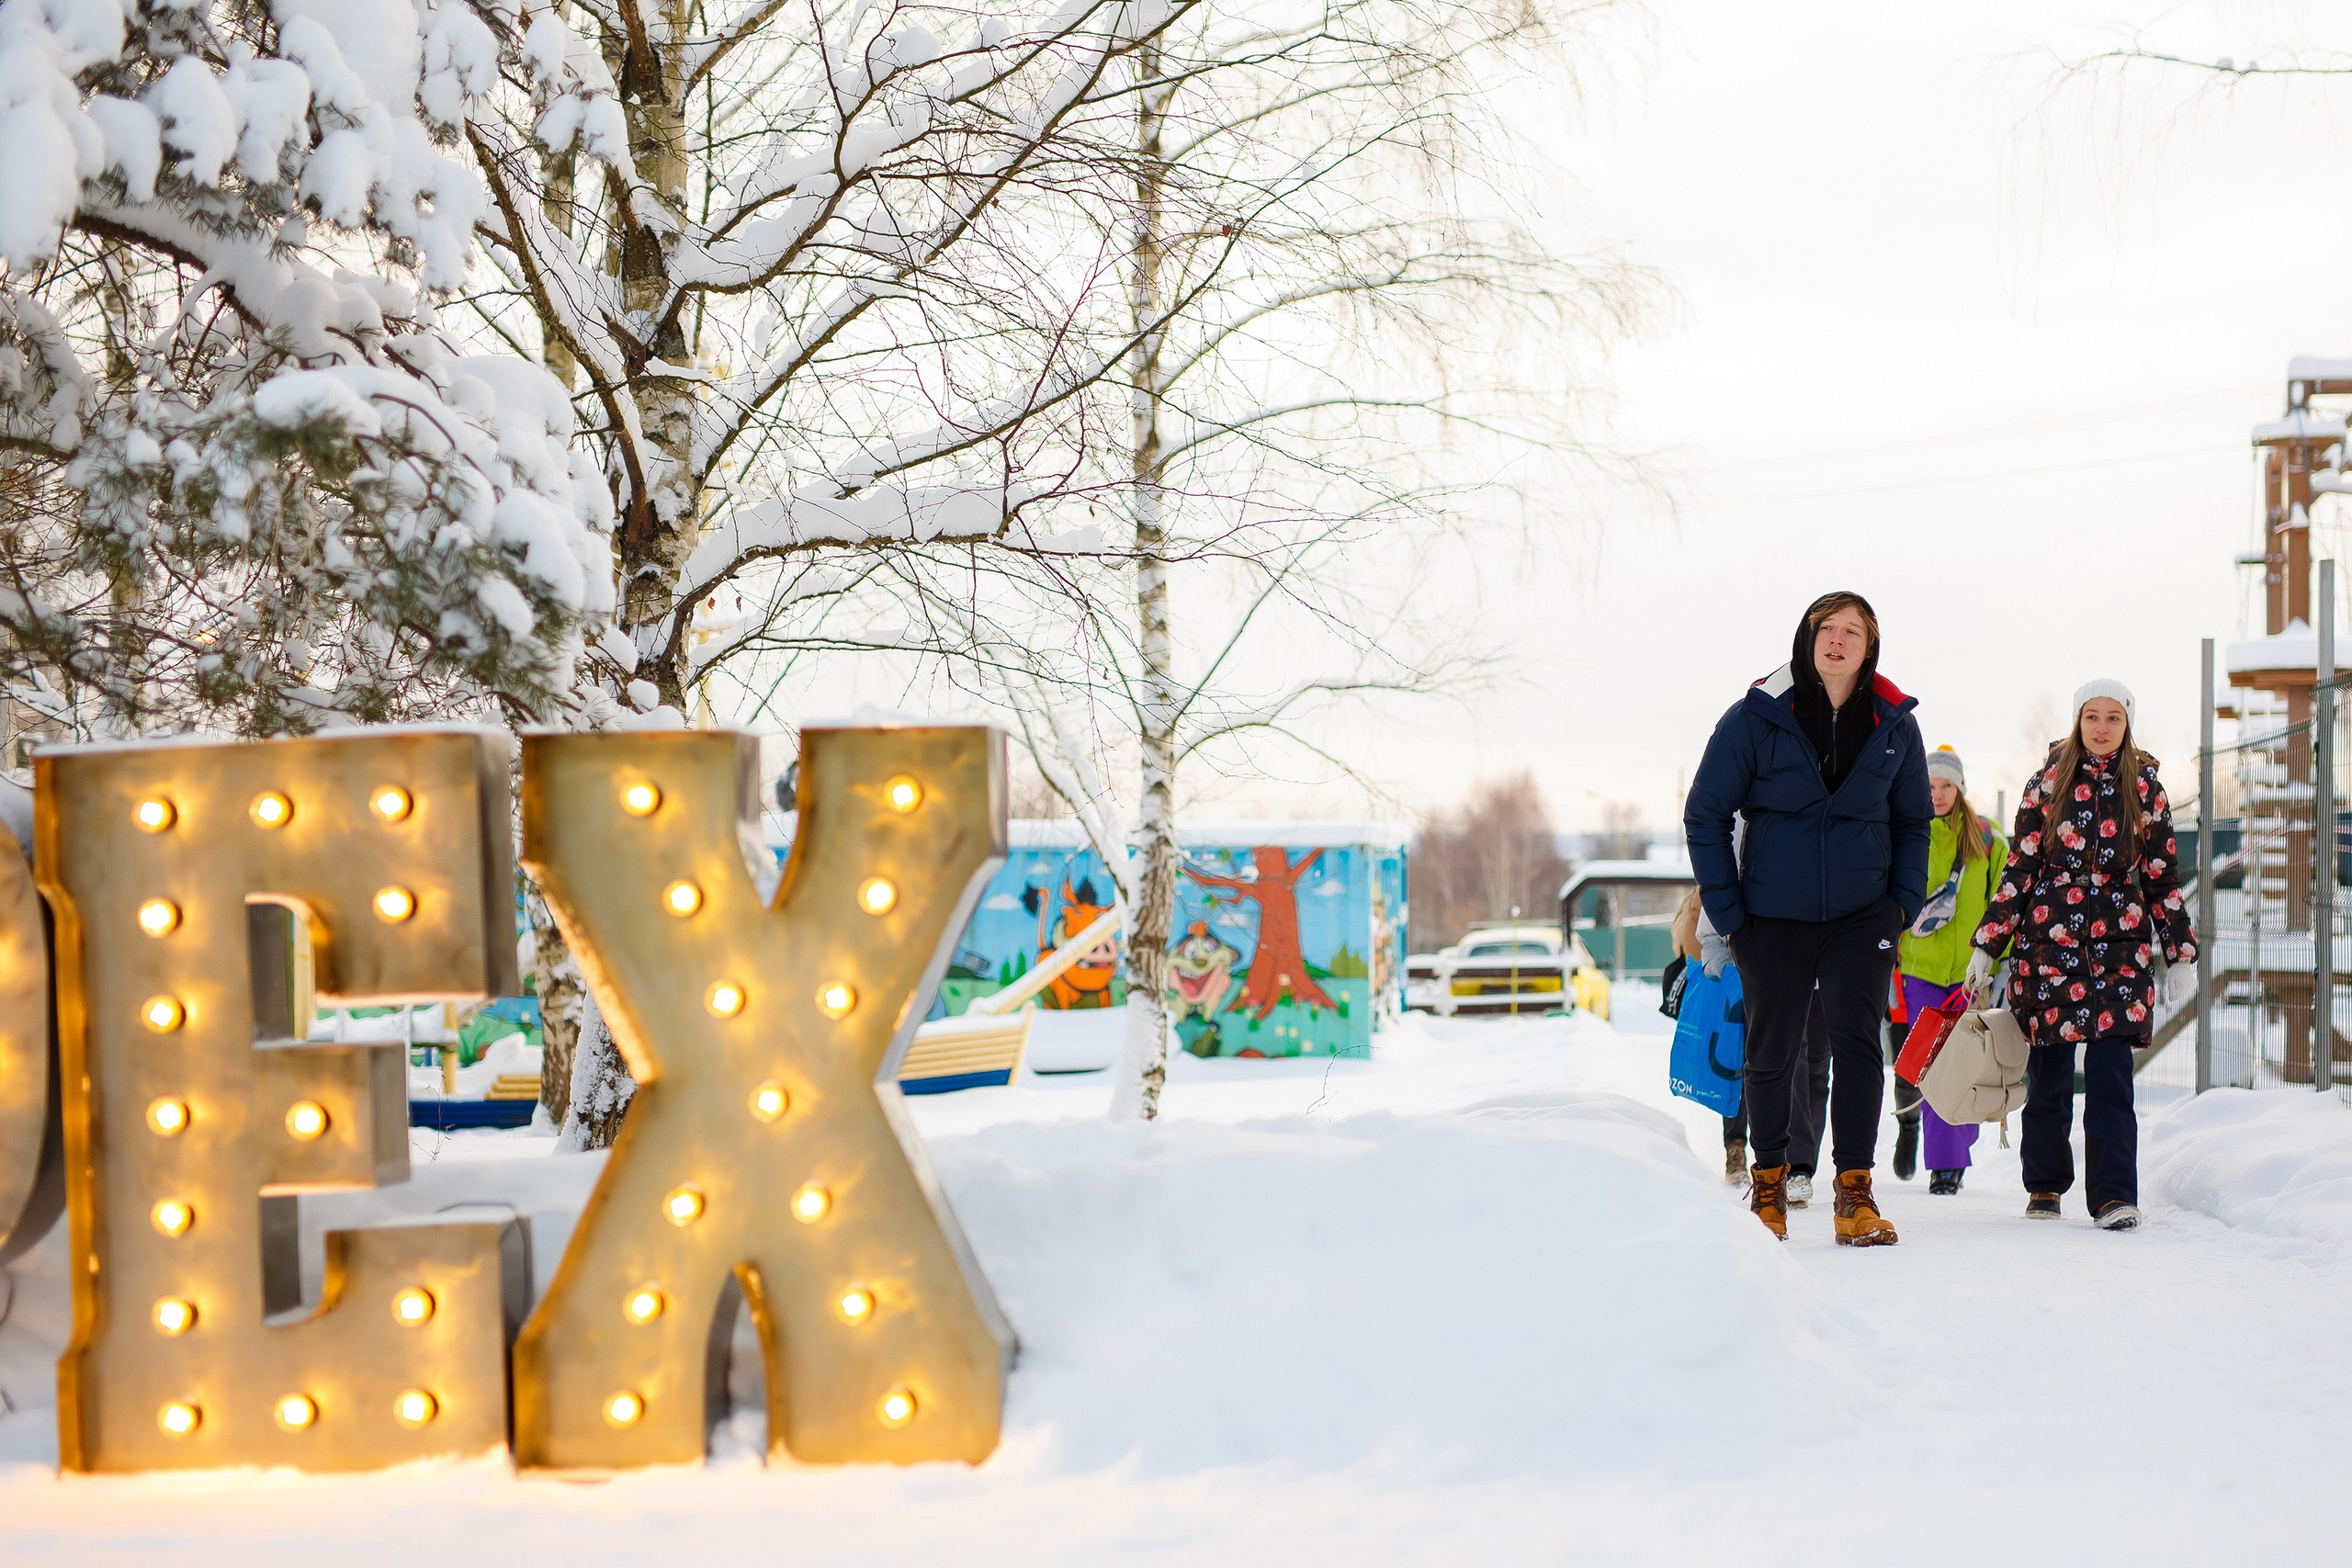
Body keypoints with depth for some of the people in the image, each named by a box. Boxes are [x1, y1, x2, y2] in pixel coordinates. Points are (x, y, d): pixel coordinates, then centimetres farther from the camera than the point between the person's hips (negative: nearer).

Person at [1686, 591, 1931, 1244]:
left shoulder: (1895, 724, 1)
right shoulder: (1756, 717, -8)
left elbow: (1913, 821, 14)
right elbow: (1705, 815, -2)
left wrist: (1904, 904, 4)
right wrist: (1724, 915, -5)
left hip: (1861, 915, 1)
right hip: (1771, 917, -1)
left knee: (1857, 1038, -12)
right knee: (1774, 1050, 6)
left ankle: (1854, 1191, -5)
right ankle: (1768, 1180, 25)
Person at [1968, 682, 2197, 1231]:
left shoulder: (2146, 790, 8)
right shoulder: (2047, 784, 6)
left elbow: (2163, 879, 11)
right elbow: (2018, 870, 6)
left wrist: (2181, 955, 7)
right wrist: (1987, 945, 2)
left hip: (2120, 949, 0)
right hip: (2048, 946, 0)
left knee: (2110, 1075, -10)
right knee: (2049, 1073, 5)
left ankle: (2115, 1196, -9)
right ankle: (2044, 1186, 20)